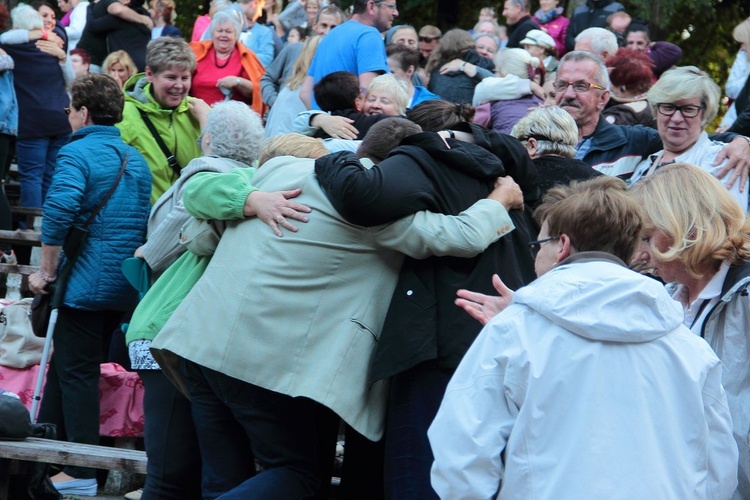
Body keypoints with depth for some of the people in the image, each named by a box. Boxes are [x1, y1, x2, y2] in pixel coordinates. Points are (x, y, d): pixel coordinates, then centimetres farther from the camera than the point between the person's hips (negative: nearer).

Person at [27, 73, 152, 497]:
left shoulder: (77, 153, -11)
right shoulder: (136, 159, 14)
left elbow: (59, 214, -23)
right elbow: (145, 221, 18)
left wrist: (46, 272, -14)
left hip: (86, 283, -8)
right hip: (127, 286, 8)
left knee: (75, 372, -1)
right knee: (67, 363, 17)